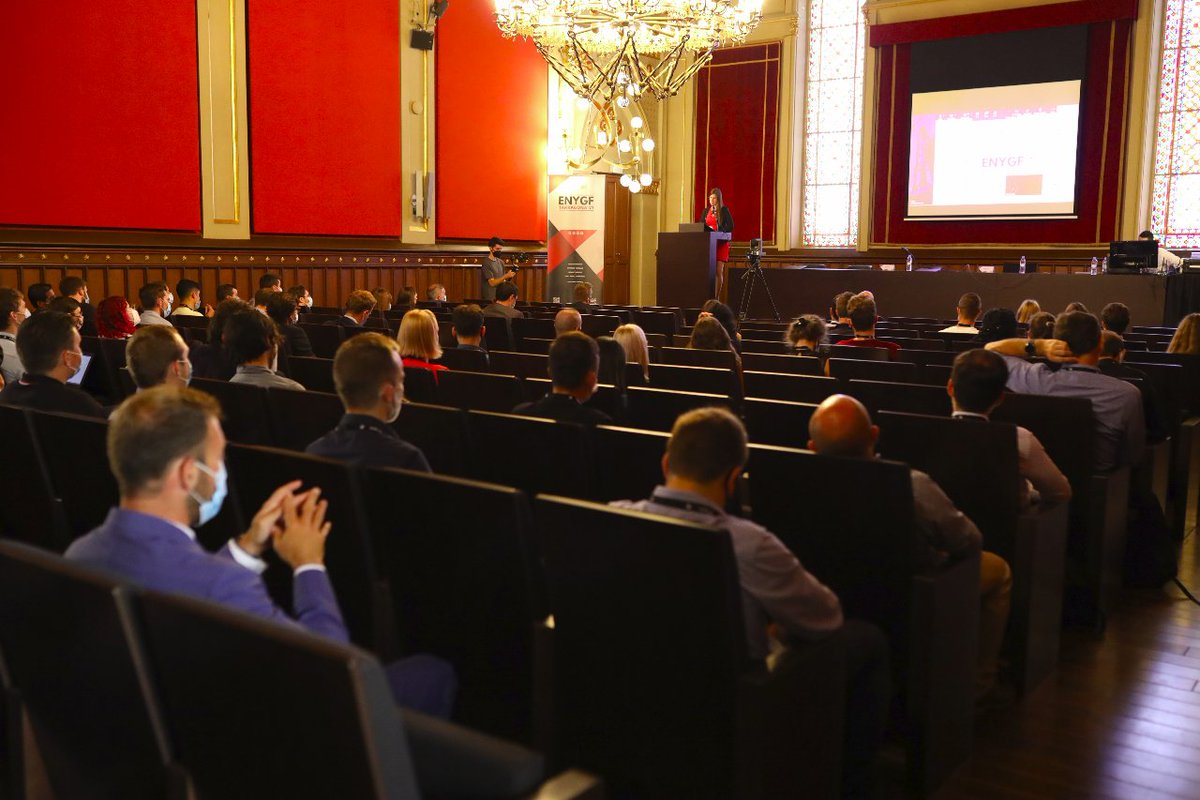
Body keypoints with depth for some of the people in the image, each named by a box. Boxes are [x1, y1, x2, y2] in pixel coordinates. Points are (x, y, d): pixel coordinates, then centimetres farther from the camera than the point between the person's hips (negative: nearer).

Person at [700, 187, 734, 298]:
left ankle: (716, 297, -4)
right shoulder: (706, 210, 15)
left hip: (721, 243, -4)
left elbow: (730, 226, -7)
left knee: (719, 271, -8)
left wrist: (718, 232, -21)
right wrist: (706, 229, -6)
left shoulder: (724, 210, 1)